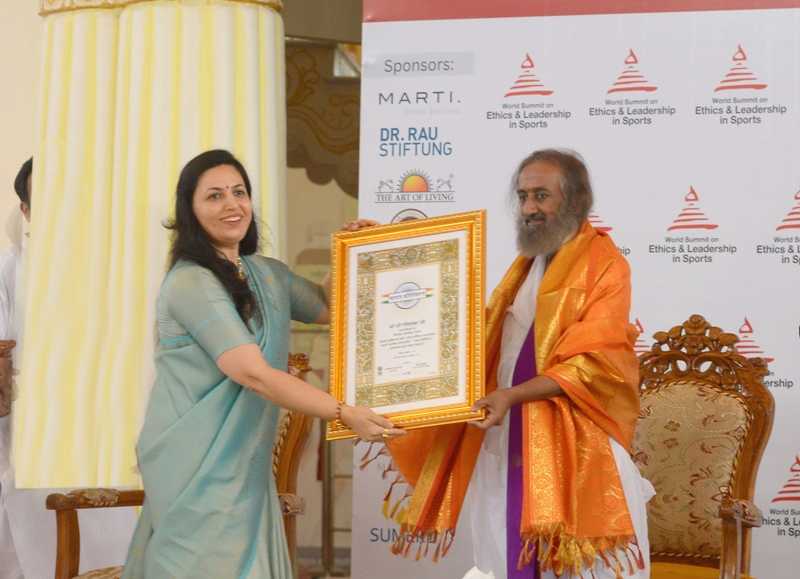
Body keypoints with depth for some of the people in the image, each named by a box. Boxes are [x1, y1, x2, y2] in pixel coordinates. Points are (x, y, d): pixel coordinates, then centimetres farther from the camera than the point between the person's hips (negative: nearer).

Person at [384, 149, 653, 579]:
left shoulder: (604, 266, -9)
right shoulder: (526, 263, 17)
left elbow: (593, 363, -18)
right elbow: (488, 333, 27)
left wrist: (513, 395, -25)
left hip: (572, 442, -7)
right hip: (507, 439, 7)